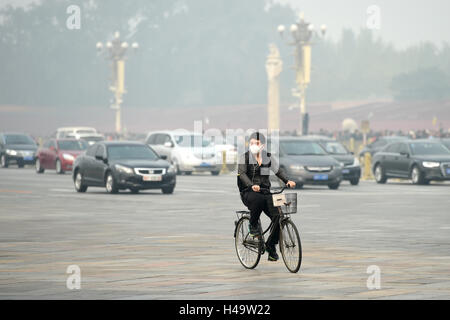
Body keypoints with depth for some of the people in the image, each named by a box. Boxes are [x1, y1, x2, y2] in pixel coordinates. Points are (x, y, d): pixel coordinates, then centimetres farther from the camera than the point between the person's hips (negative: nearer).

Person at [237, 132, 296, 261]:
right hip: (249, 192, -4)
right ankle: (253, 226, -15)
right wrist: (252, 185, -32)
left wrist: (287, 181, -12)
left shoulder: (268, 157, 10)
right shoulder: (244, 157, -1)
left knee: (278, 217, -16)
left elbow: (278, 171, 9)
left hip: (265, 192, 4)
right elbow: (242, 174, -14)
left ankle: (271, 245, 5)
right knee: (258, 199, -41)